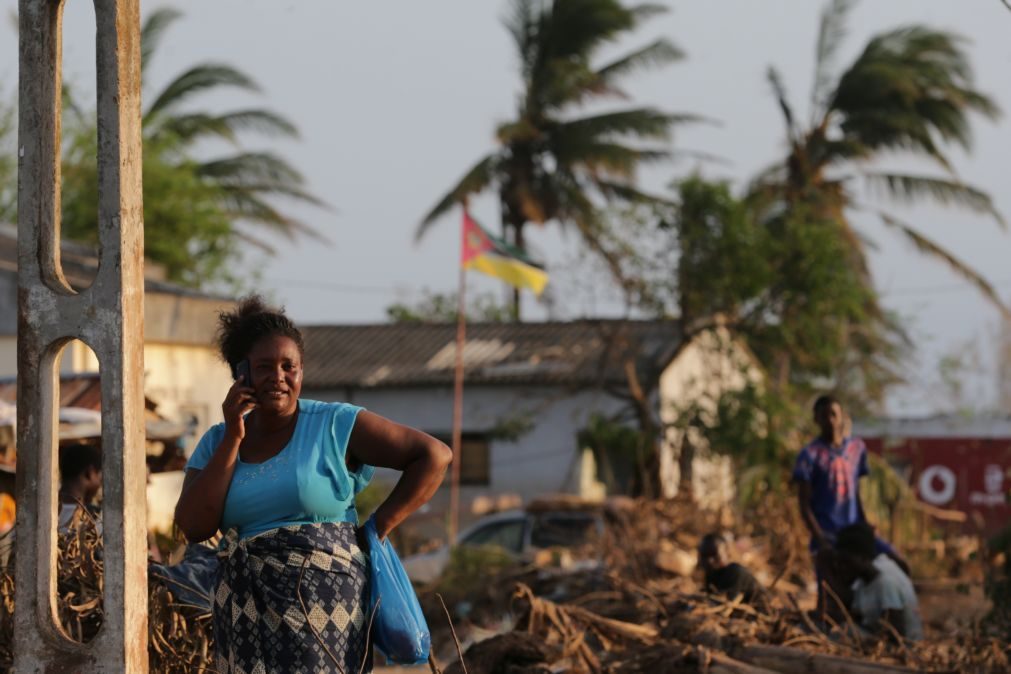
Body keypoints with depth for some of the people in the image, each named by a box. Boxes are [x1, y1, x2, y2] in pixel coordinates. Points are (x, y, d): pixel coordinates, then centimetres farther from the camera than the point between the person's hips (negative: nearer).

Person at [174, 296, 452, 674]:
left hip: (324, 611, -4)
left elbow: (434, 456, -3)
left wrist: (378, 528, -6)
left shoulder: (335, 425, -1)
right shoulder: (216, 442, 10)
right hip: (247, 617, 4)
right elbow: (194, 528, -4)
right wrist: (232, 440, -6)